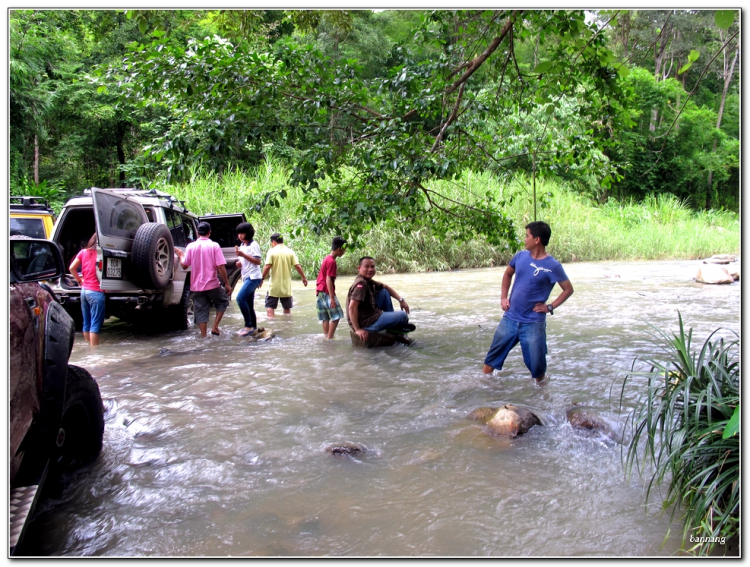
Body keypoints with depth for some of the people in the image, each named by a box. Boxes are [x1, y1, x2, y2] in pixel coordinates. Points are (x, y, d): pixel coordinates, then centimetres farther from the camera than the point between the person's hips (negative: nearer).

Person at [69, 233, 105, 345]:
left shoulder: (83, 252, 7)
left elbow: (72, 268, 8)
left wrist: (79, 280, 16)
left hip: (84, 290, 7)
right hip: (96, 292, -7)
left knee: (86, 323, 14)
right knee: (95, 325, -3)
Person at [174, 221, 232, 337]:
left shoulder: (191, 246, -1)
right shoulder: (214, 246, -7)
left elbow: (184, 265, 1)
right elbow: (221, 267, -12)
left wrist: (181, 255, 21)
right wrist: (227, 284, -5)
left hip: (196, 286, 2)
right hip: (212, 284, -2)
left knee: (201, 312, 10)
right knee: (223, 302, 22)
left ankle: (203, 336, 10)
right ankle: (215, 327, 11)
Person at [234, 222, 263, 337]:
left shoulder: (253, 245, -9)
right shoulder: (242, 245, 17)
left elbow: (258, 261, -15)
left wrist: (243, 255, -21)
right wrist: (239, 263, 5)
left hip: (253, 277, -9)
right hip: (246, 277, 9)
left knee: (240, 298, -22)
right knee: (249, 303, 9)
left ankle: (249, 326, -20)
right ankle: (253, 327, 17)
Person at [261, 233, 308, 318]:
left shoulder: (272, 251, -7)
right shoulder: (290, 252, 2)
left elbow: (267, 267, -14)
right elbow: (297, 266, -2)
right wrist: (304, 278, 8)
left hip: (274, 286, -3)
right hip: (286, 286, 3)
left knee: (270, 306, 5)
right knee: (287, 307, 14)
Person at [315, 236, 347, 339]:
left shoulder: (327, 258, 13)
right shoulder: (331, 261, -15)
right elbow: (329, 280, -21)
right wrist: (332, 298, -22)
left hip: (321, 292, 10)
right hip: (327, 292, -10)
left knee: (326, 317, 12)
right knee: (336, 316, -7)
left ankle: (326, 337, 15)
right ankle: (329, 338, -8)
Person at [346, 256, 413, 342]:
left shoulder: (369, 281, 7)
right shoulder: (361, 283, -22)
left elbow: (385, 287, 21)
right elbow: (352, 307, -29)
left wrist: (401, 300, 9)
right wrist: (357, 329, -26)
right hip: (367, 324, -10)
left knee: (384, 292, 16)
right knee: (403, 315, -1)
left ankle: (392, 323, 20)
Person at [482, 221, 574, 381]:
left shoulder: (552, 266, -13)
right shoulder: (521, 256, 2)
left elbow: (568, 289, -4)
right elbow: (508, 274, 19)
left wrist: (550, 307, -10)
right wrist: (503, 297, 8)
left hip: (533, 323, -5)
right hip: (510, 318, 5)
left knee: (536, 364, 4)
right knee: (493, 356, 13)